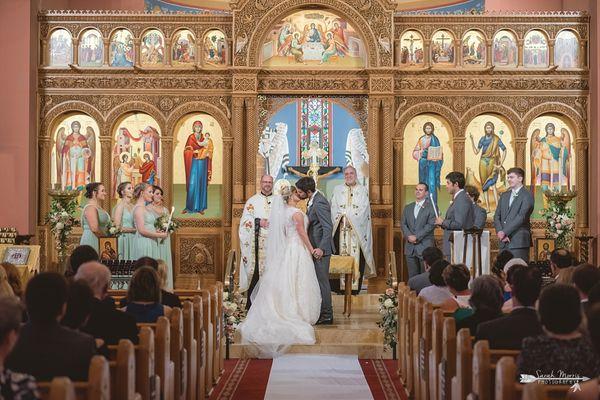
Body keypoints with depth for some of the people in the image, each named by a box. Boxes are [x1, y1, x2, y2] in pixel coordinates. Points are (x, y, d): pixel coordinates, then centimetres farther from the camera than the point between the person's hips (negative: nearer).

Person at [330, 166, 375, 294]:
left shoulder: (363, 190, 9)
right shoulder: (337, 190, 14)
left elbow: (364, 209, -1)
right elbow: (334, 208, 6)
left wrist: (351, 220, -9)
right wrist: (342, 218, -9)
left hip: (357, 230, -1)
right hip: (341, 229, 1)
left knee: (356, 256, -6)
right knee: (341, 254, -5)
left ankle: (355, 286, -4)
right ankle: (340, 287, -3)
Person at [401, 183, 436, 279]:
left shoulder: (431, 207, 0)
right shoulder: (408, 207, 17)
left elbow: (431, 225, -10)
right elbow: (403, 224, 11)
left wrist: (417, 237, -14)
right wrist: (409, 236, -8)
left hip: (425, 246, -5)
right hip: (410, 246, 5)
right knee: (412, 276, 5)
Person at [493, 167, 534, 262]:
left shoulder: (527, 196, -4)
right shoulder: (504, 196, 18)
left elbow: (521, 217, -14)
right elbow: (497, 216, 12)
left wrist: (505, 232, -15)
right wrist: (500, 232, -6)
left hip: (519, 243, -6)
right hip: (504, 242, 6)